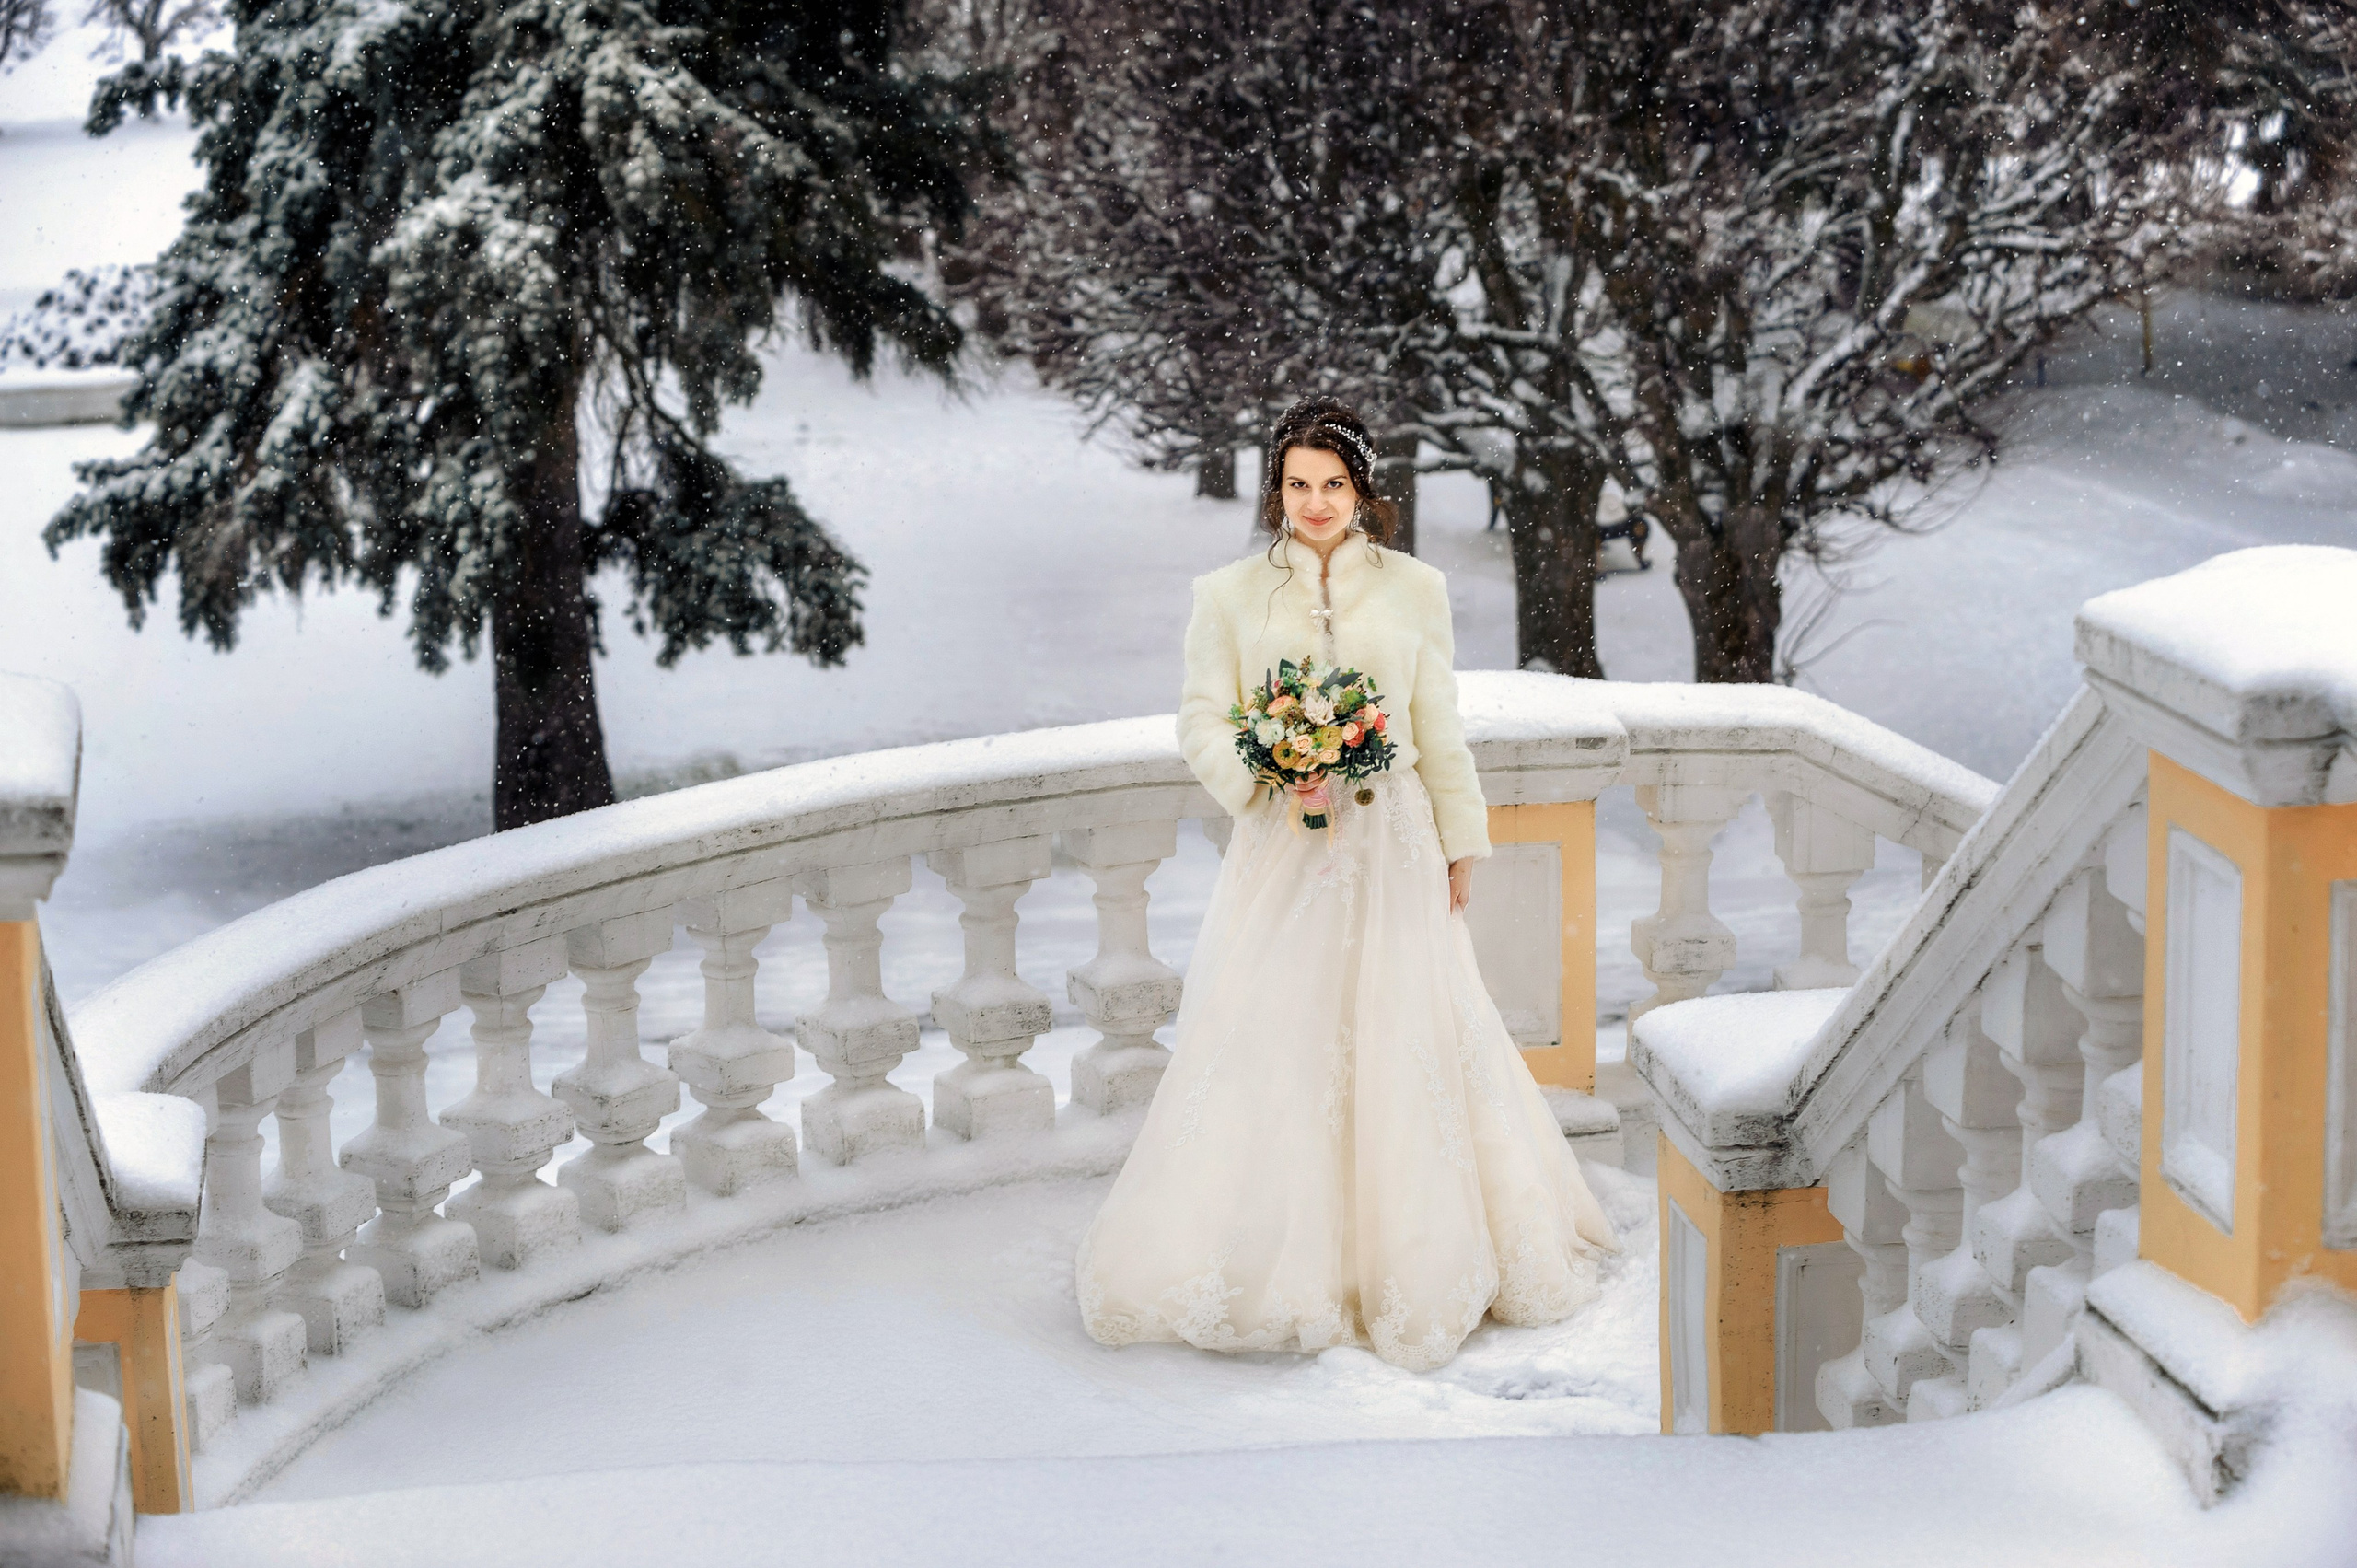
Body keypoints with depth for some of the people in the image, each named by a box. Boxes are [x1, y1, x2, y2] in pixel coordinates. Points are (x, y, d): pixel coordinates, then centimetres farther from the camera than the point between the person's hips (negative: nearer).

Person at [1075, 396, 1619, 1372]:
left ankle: (1410, 1256, 14)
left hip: (1390, 845, 1)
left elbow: (1439, 729, 8)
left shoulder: (1413, 589, 5)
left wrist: (1459, 844, 8)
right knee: (1268, 1040, -3)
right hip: (1280, 850, 0)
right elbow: (1203, 721, 1)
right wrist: (1264, 773, -17)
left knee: (1403, 1034, 2)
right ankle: (1275, 1259, 6)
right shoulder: (1230, 595, 3)